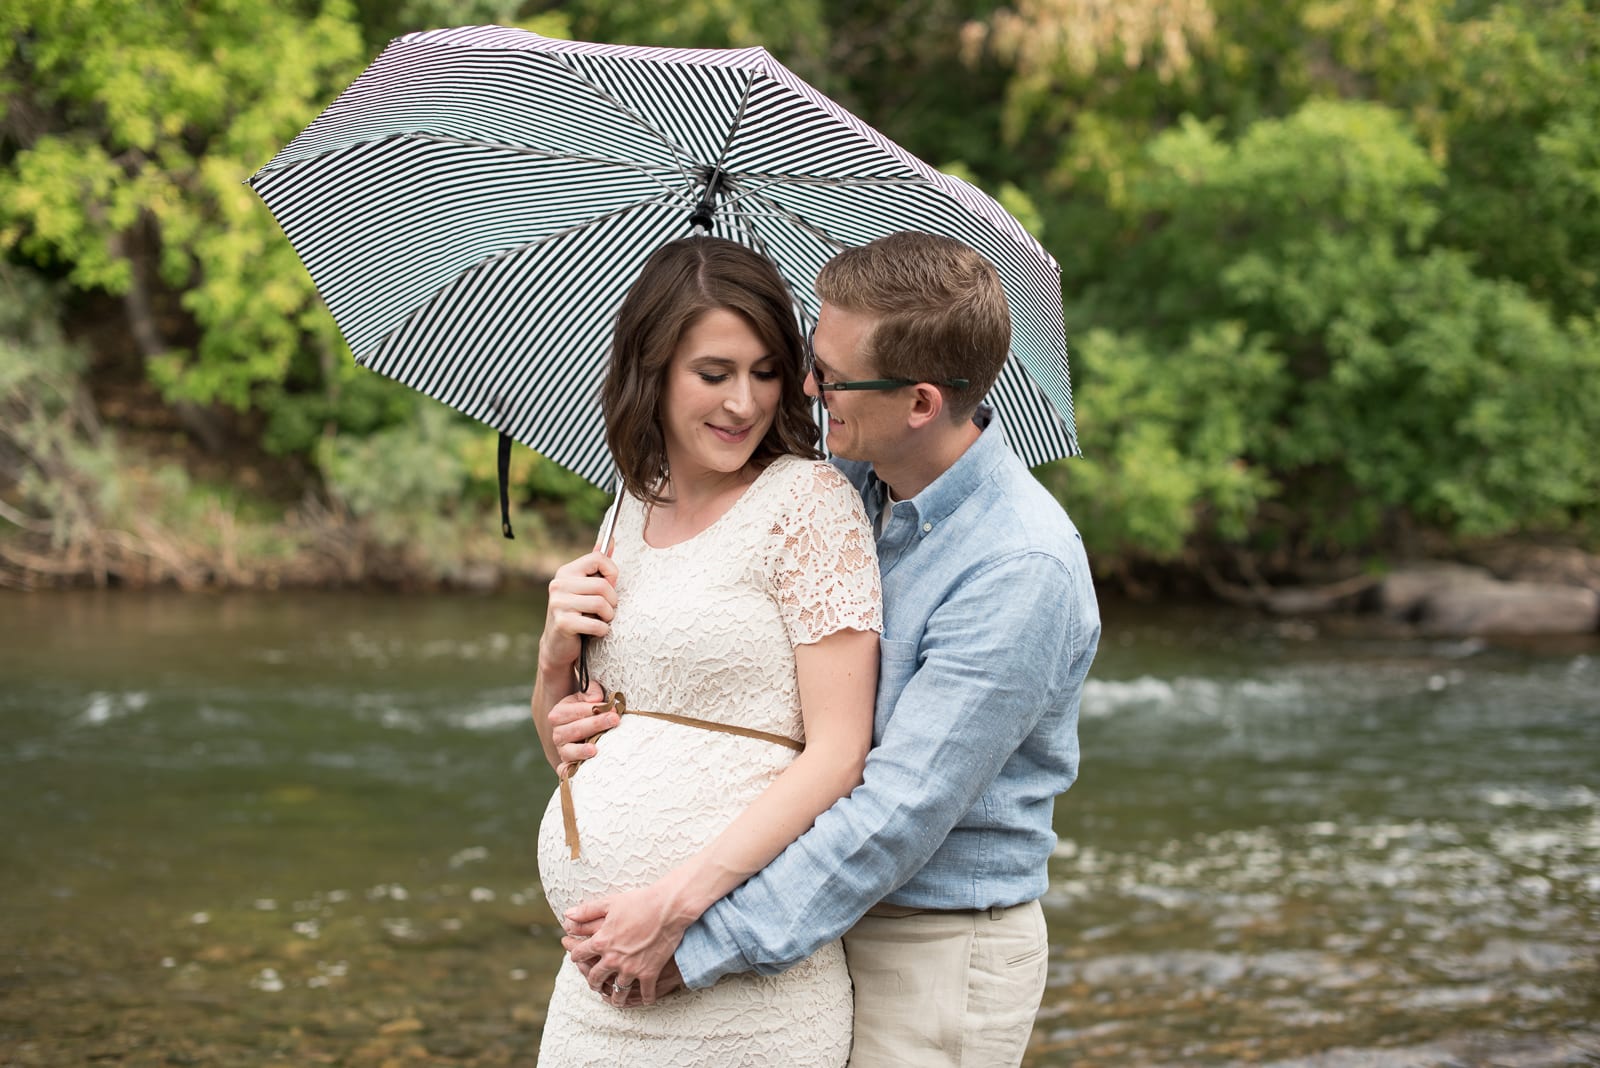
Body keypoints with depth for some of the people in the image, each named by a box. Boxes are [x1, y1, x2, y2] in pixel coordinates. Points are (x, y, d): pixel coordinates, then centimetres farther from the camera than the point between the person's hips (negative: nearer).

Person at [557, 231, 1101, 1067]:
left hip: (940, 951, -7)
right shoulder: (847, 486, 2)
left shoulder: (1025, 569, -23)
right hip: (831, 929, 7)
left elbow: (903, 809, -25)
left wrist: (695, 945, -23)